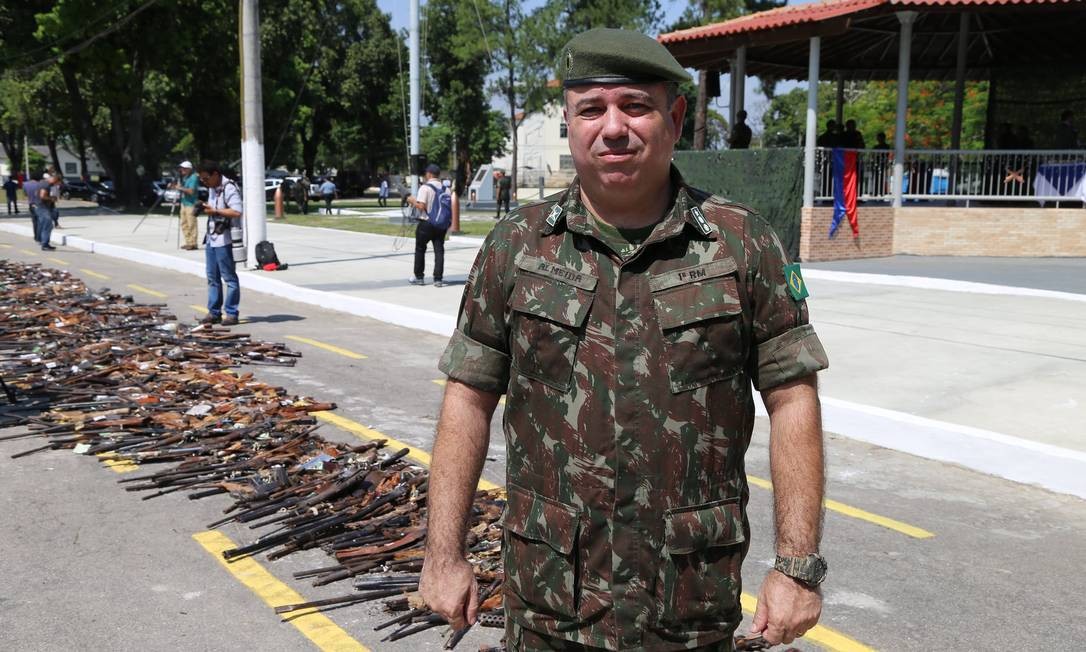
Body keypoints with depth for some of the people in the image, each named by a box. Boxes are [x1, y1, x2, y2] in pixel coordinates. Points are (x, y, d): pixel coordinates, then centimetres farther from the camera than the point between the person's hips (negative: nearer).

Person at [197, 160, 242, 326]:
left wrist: (215, 211, -19)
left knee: (229, 277, -2)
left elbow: (237, 212, -25)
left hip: (224, 239, -9)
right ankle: (214, 312, 18)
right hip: (211, 238, 9)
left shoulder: (229, 188, -14)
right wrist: (206, 208, 13)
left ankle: (231, 314, 3)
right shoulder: (212, 189, 17)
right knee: (212, 277, 11)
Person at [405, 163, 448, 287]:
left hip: (426, 223, -4)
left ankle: (419, 277, 17)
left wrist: (412, 201, -3)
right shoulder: (444, 188, 5)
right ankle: (438, 279, 0)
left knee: (420, 249, 11)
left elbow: (421, 206, -18)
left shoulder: (425, 188, -12)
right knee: (439, 250, 4)